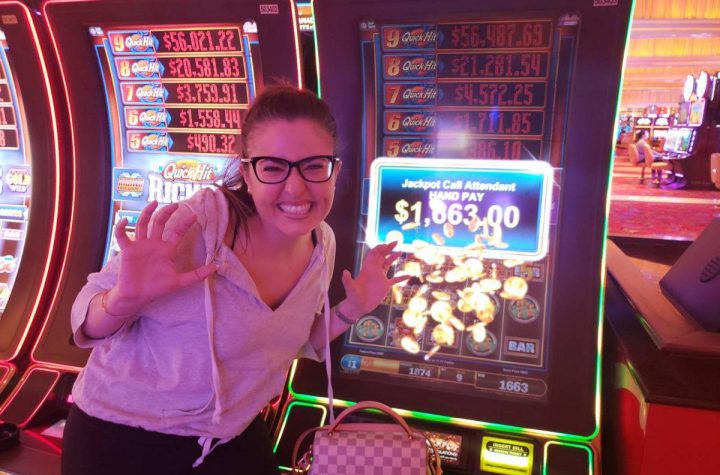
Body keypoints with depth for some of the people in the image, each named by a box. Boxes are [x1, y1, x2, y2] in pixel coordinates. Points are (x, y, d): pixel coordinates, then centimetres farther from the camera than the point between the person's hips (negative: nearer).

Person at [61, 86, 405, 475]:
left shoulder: (320, 244, -8)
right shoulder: (195, 225, -27)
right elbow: (86, 320, -17)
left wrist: (354, 309, -5)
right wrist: (124, 301, -37)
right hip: (124, 434, -4)